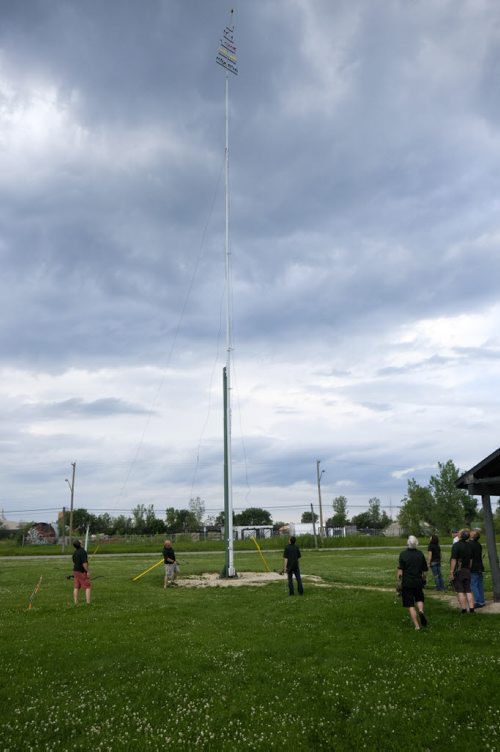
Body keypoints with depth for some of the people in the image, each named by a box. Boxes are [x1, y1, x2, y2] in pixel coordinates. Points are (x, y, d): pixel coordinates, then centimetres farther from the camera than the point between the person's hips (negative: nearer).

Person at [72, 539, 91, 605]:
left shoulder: (75, 552, 6)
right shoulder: (83, 552, -19)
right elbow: (84, 563, -23)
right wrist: (87, 571, -15)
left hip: (76, 571, 8)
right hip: (82, 572, -8)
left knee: (76, 588, 8)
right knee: (88, 587, -2)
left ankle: (76, 603, 10)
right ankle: (88, 602, -7)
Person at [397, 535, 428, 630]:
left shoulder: (403, 554, -12)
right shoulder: (420, 554, -2)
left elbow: (400, 573, -14)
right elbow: (424, 571, 4)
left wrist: (399, 583, -2)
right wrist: (423, 580, 21)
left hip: (407, 583, -3)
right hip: (418, 582, 3)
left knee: (410, 605, 6)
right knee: (419, 598, 26)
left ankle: (417, 625, 4)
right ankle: (421, 611, -3)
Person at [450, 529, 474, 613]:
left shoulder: (456, 545, -16)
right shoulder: (469, 545, 7)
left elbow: (454, 560, -18)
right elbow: (471, 559, 13)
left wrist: (451, 572, -15)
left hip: (458, 571, -6)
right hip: (467, 571, 6)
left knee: (460, 591, -2)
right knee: (468, 590, 9)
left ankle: (464, 610, -3)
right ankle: (471, 609, 6)